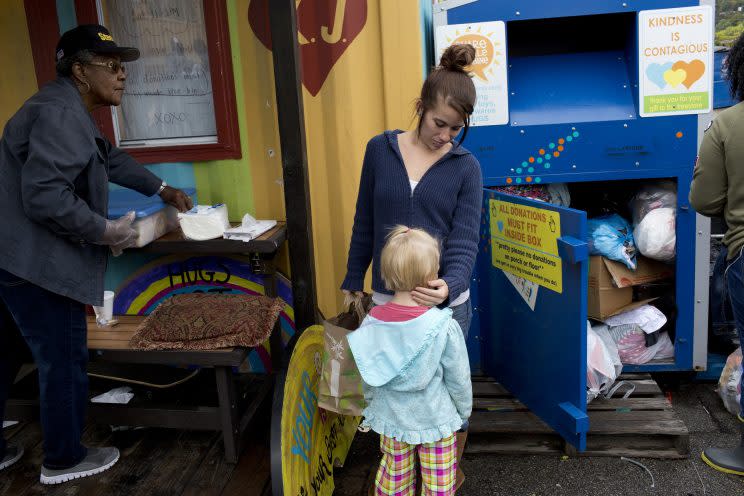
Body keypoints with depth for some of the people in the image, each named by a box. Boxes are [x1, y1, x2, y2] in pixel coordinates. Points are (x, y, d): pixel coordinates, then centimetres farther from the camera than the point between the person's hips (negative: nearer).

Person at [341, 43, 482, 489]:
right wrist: (353, 283, 8)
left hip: (445, 300, -2)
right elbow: (364, 224, 5)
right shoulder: (380, 150, -2)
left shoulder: (467, 167, -7)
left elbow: (465, 239, -14)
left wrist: (449, 285, -34)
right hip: (387, 297, 2)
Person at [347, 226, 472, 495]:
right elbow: (459, 378, -12)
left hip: (391, 420, 3)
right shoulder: (444, 326, -23)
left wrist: (372, 403, 18)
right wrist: (464, 411, 7)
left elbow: (367, 376, -1)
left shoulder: (371, 322, -15)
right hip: (436, 419, -3)